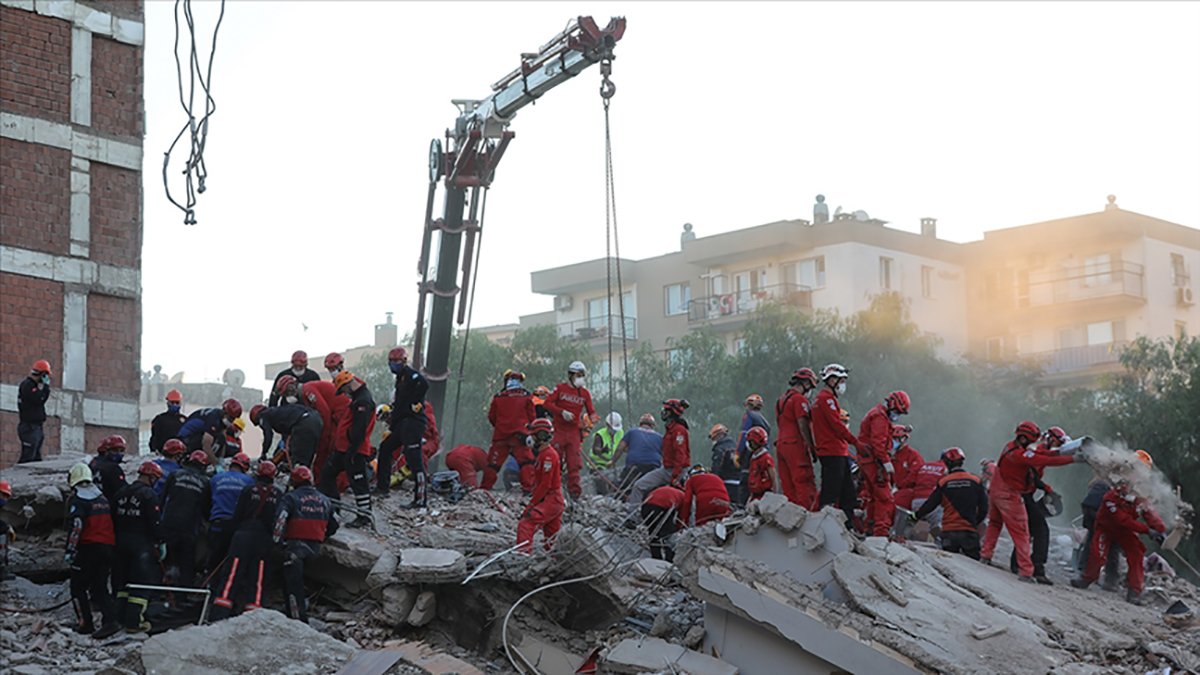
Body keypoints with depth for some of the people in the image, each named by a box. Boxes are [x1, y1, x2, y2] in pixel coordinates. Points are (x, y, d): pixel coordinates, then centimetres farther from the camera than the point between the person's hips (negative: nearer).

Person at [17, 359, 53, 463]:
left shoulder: (33, 385, 16)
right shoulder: (27, 385, -14)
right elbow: (38, 399, -25)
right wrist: (45, 386, -16)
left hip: (36, 427, 10)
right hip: (29, 428, -10)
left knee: (36, 458, 11)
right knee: (27, 458, -14)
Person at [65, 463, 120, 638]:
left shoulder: (77, 500, -8)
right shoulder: (102, 498, 15)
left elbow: (76, 526, -19)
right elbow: (111, 523, 21)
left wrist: (70, 550, -16)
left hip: (87, 548, -7)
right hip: (108, 547, 7)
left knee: (78, 587, 8)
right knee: (99, 588, 10)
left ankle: (85, 624, 7)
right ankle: (111, 620, -7)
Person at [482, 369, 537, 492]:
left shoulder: (498, 397, 3)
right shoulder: (526, 397, -1)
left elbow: (491, 417, 9)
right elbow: (532, 417, 3)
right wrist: (527, 426, 24)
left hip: (500, 434, 2)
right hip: (519, 434, -2)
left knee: (494, 462, 11)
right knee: (526, 461, 1)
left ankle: (485, 487, 12)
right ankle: (528, 487, -11)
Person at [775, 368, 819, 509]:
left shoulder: (782, 400, 20)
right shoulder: (800, 399, -9)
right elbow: (803, 425, -14)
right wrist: (811, 447, -12)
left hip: (781, 443, 9)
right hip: (796, 445, -9)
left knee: (788, 486, 8)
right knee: (805, 484, -11)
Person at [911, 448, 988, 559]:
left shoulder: (943, 482, -1)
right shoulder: (975, 481, 0)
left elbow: (930, 504, 6)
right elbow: (983, 508, 3)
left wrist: (916, 516, 23)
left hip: (949, 533, 1)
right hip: (969, 532, -1)